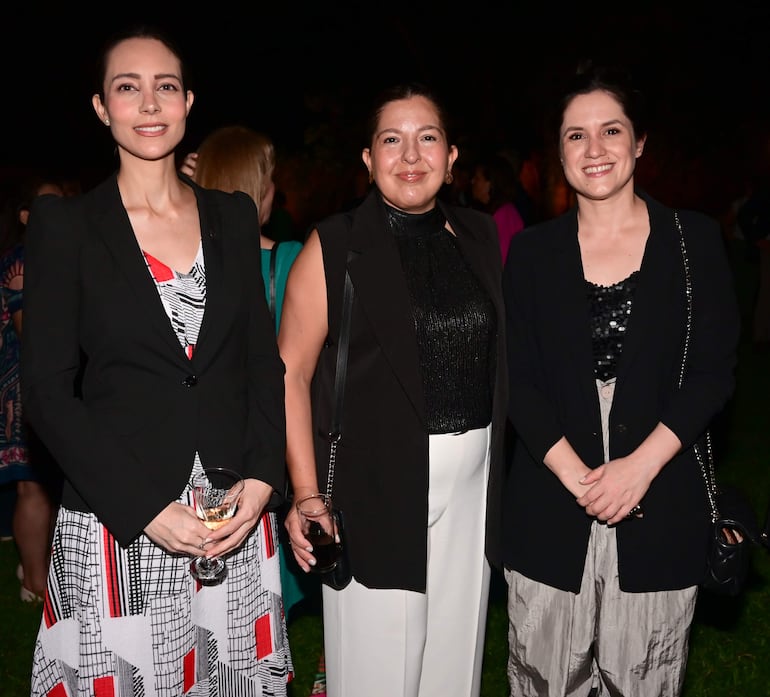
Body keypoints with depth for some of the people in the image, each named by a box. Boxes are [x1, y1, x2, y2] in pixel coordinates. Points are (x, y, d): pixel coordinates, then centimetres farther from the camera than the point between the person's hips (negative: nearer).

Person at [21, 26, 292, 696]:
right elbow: (48, 389, -7)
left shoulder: (234, 216, 8)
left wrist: (262, 479, -7)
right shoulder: (65, 225, -2)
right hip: (115, 525, -3)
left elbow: (264, 359, 8)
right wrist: (144, 509, -15)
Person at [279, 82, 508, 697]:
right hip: (373, 479, -4)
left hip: (471, 477, 4)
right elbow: (292, 370, -8)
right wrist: (306, 492, -16)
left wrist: (501, 471, 7)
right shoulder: (334, 245, -6)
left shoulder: (480, 238, 8)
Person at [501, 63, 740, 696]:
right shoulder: (533, 251, 5)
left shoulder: (695, 240, 2)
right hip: (551, 507, 1)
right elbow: (519, 379, 0)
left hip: (661, 504, 0)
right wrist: (578, 477, -12)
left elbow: (714, 371, -2)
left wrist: (641, 466, -13)